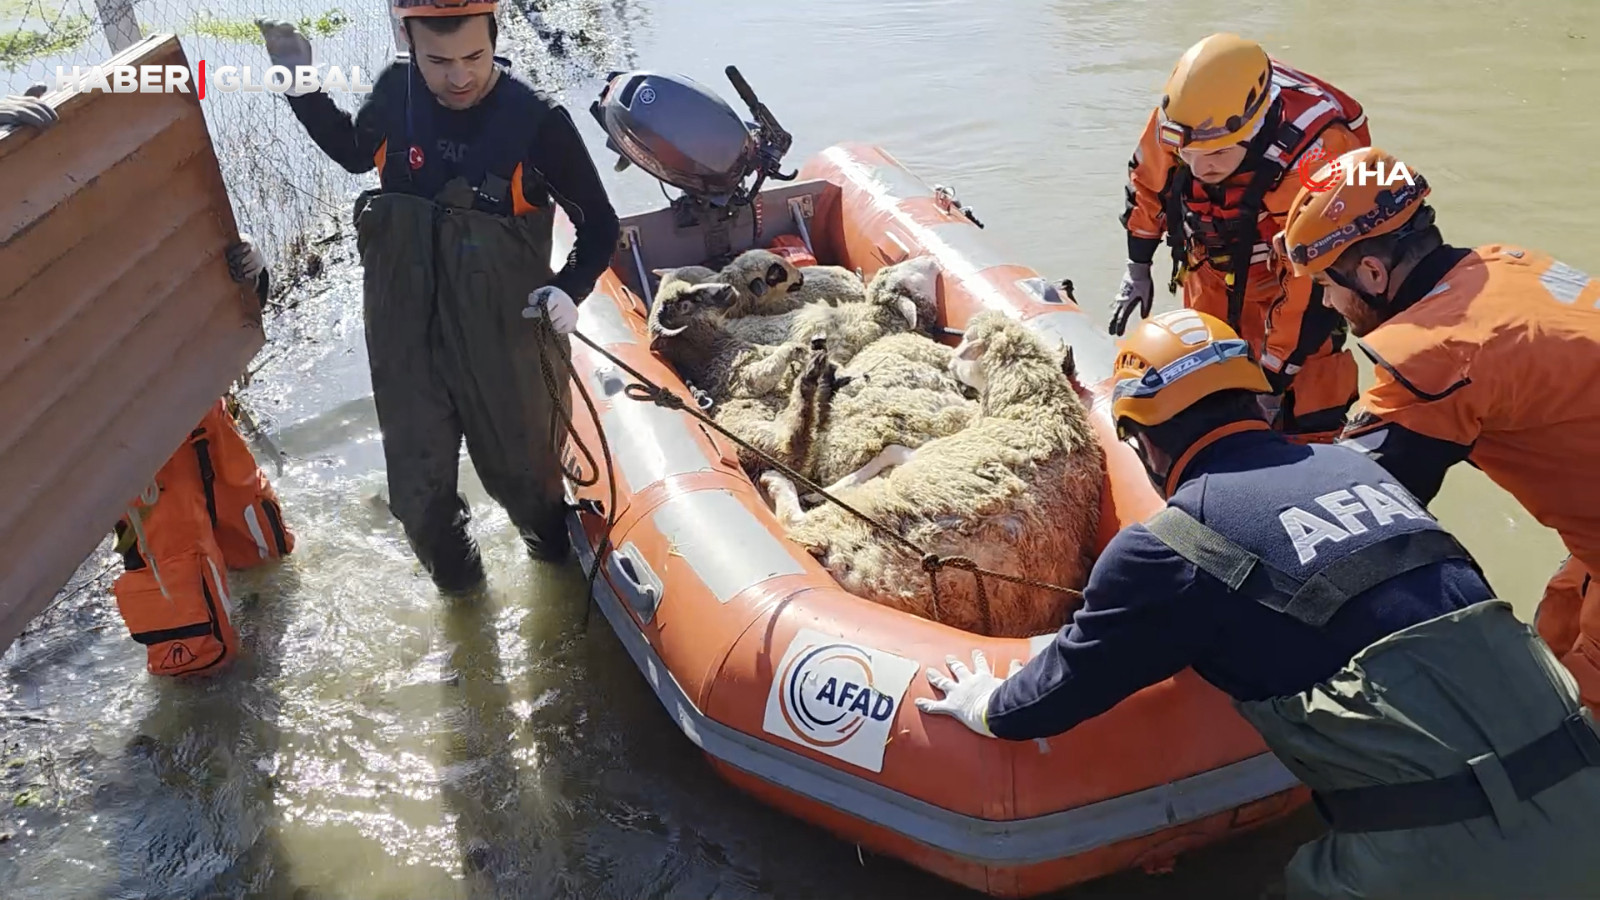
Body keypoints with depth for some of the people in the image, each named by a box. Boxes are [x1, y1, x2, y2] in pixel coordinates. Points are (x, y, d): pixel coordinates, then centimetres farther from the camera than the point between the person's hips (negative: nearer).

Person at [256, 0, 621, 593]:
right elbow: (355, 153, 16)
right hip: (404, 336, 3)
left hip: (504, 341, -3)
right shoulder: (395, 93, -8)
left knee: (520, 467, 19)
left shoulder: (536, 121, -19)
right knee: (417, 491, 15)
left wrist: (570, 290, -24)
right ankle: (451, 567, 46)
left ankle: (551, 542, 53)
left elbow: (599, 224, -8)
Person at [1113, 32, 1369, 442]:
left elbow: (1311, 289, -31)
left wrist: (1273, 383, -25)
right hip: (1212, 270, 5)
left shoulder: (1315, 157, -39)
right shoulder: (1179, 116, -26)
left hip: (1294, 273, -4)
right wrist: (1137, 267, 9)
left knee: (1305, 423, -10)